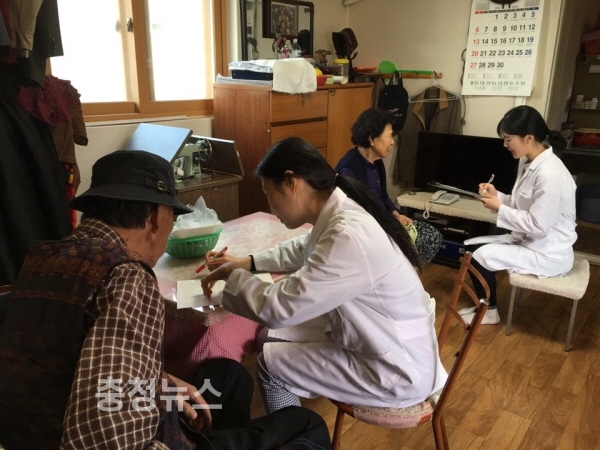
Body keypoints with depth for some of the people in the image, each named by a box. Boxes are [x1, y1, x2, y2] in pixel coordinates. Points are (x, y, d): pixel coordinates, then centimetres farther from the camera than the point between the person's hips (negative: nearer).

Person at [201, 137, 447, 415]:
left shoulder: (348, 237, -33)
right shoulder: (339, 213, -4)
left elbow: (279, 309, -28)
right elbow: (304, 250, 19)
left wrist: (234, 276, -10)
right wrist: (248, 263, 11)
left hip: (398, 371, -8)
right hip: (376, 339, 8)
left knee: (270, 363, -4)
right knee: (272, 336, 11)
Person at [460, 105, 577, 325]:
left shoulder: (550, 174, -28)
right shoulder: (529, 163, 2)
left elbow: (537, 225, -26)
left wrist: (499, 208, -19)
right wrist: (497, 195, -4)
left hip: (548, 254, -9)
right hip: (529, 241, 9)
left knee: (481, 256, -15)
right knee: (471, 246, 3)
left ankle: (490, 312, 9)